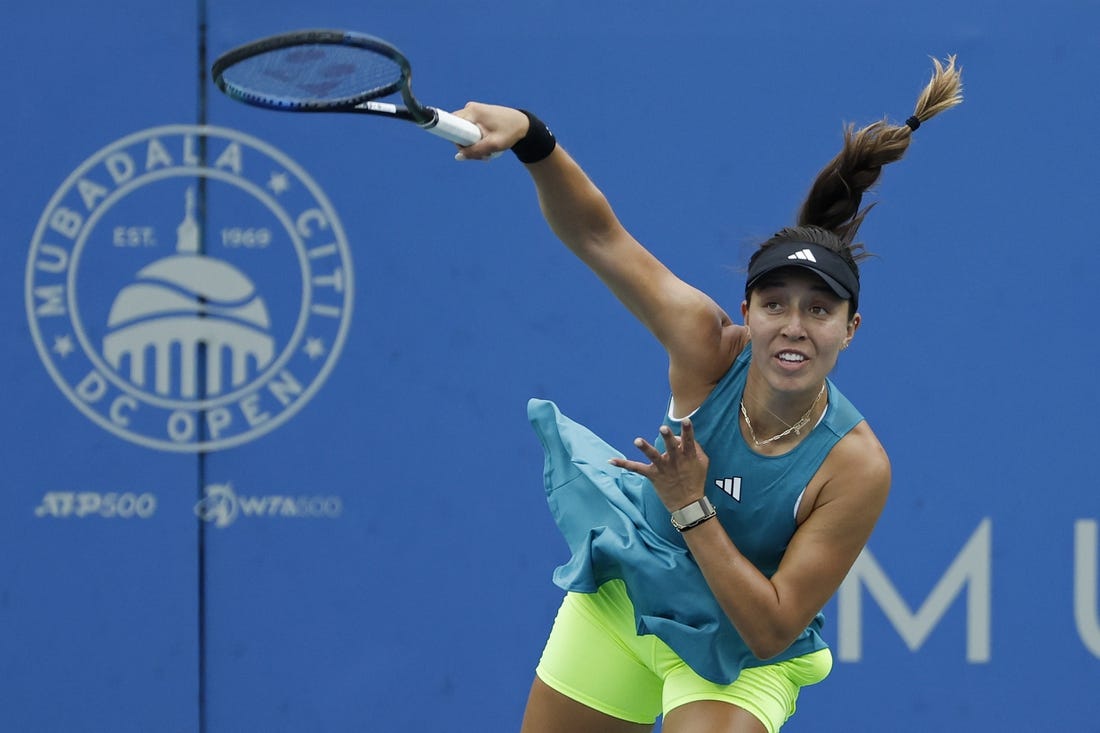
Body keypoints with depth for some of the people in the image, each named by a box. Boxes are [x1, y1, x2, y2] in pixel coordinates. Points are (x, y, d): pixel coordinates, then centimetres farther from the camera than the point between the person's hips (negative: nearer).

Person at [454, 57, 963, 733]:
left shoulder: (857, 467, -29)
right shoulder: (710, 347, -22)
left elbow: (772, 630, -25)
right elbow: (598, 235, -19)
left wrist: (691, 507, -31)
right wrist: (529, 135, -35)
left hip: (737, 663, -3)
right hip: (620, 595, 3)